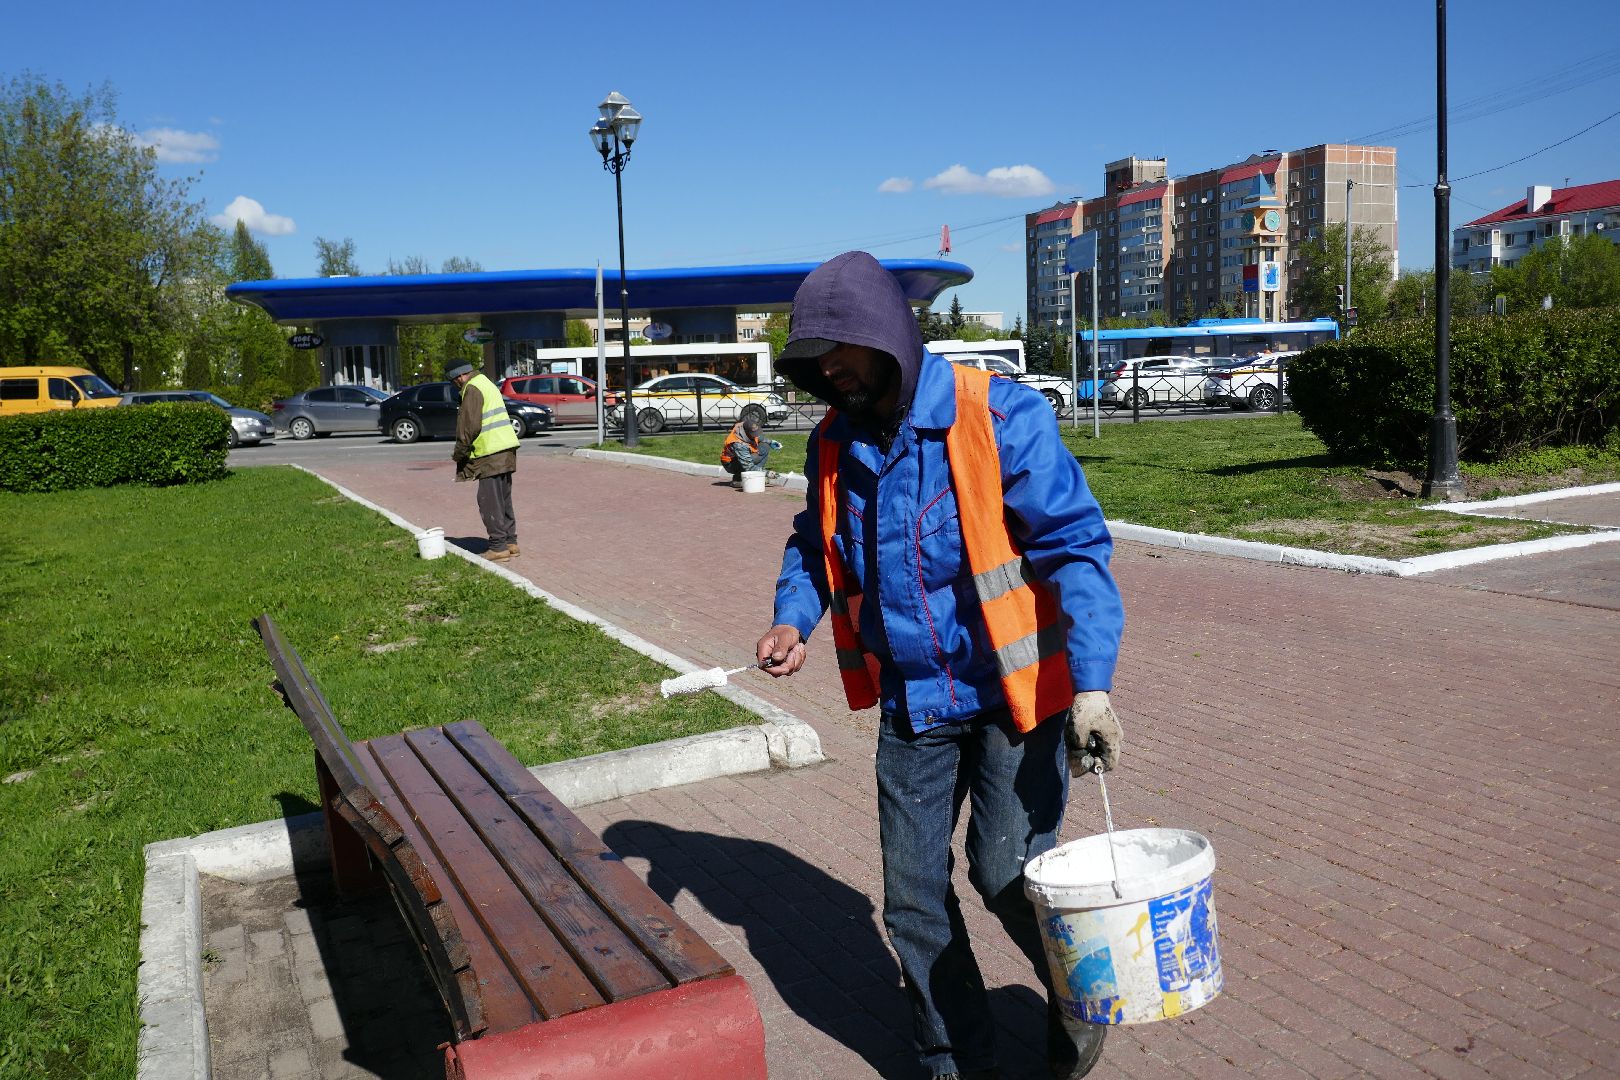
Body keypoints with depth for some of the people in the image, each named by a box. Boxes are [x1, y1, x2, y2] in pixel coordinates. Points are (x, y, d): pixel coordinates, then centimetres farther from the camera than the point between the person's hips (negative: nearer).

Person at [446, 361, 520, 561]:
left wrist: (459, 452, -4)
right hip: (506, 450, 10)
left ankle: (498, 547, -4)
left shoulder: (472, 389, -9)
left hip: (490, 454, -10)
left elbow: (470, 426, -16)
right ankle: (510, 542, 19)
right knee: (503, 500, 14)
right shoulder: (487, 384, 21)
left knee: (489, 501, -5)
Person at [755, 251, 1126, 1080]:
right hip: (911, 703, 5)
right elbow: (814, 544, 18)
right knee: (912, 892, 9)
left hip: (1013, 694, -5)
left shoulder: (999, 417, -16)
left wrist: (1091, 682, -25)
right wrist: (793, 618, -2)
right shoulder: (836, 444, 2)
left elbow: (1074, 545, -17)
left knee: (1007, 871, -4)